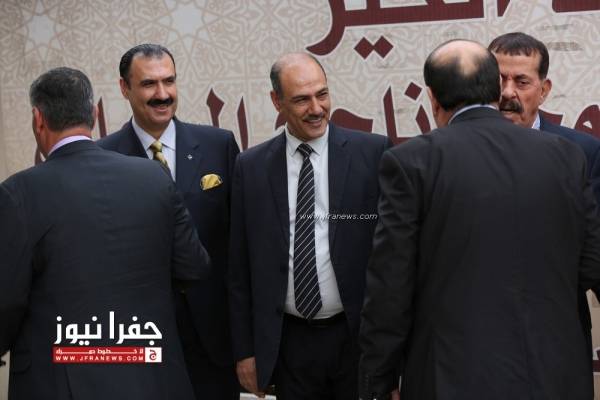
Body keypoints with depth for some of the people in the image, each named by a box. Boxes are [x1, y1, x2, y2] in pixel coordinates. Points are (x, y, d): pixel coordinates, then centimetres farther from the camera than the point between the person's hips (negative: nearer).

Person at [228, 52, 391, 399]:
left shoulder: (373, 153, -5)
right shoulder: (251, 167, 2)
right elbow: (240, 267, 6)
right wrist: (245, 350, 5)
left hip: (359, 336, -1)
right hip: (288, 342, 2)